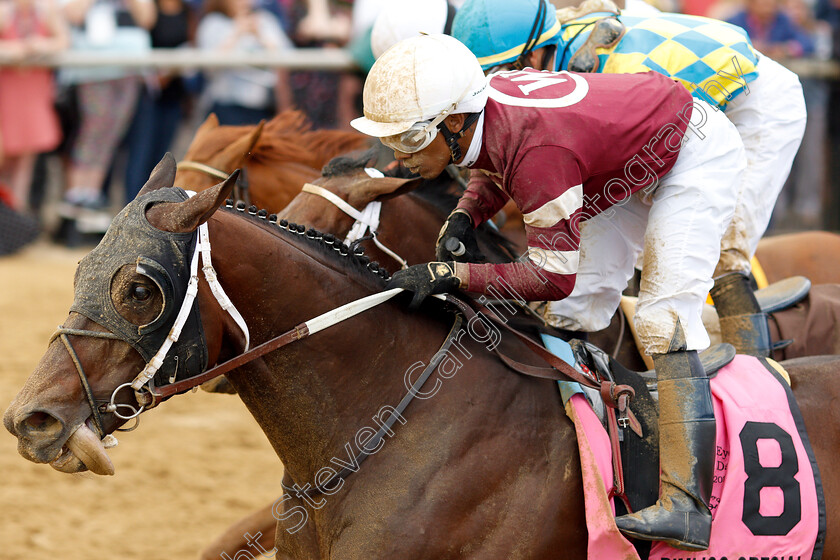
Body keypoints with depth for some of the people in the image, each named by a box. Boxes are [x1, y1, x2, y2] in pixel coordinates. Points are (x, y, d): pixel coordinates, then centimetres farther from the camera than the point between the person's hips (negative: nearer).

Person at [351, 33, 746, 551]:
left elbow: (552, 276, -35)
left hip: (698, 155, -9)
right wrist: (465, 217, -12)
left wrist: (451, 274, -37)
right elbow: (498, 169, 9)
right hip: (636, 158, 9)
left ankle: (687, 506, -25)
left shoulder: (539, 154, -40)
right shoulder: (481, 108, -15)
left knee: (665, 319, -19)